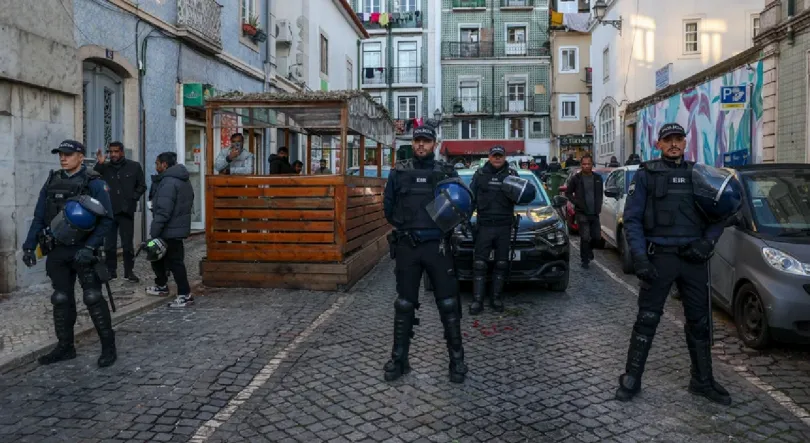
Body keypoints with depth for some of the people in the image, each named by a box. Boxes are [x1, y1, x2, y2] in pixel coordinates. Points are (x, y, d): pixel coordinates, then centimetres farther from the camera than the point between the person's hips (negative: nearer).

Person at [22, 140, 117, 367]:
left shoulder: (94, 183, -8)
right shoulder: (52, 182, 9)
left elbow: (107, 220, -12)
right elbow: (39, 217, 12)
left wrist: (89, 248, -20)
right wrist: (29, 246, 4)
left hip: (83, 250, -6)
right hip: (57, 251, 6)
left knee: (93, 299, -6)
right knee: (61, 300, 11)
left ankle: (108, 347, 3)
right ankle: (65, 347, 23)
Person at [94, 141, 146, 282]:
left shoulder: (134, 166, 3)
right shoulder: (104, 167, 4)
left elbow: (142, 186, 8)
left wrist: (133, 198, -4)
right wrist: (99, 164, -17)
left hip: (126, 211, -1)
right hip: (109, 212, 1)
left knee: (128, 244, 4)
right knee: (109, 244, 6)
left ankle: (129, 271, 13)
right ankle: (111, 271, 17)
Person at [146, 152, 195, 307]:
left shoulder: (168, 183, -20)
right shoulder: (183, 181, 14)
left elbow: (163, 211, -26)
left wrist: (153, 232, -24)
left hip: (169, 231, -10)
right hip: (178, 228, 10)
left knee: (174, 261, -4)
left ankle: (185, 295, 0)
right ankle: (161, 285, 35)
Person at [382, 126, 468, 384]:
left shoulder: (447, 173, 5)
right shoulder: (399, 172, 6)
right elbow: (388, 206, 9)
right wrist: (405, 226, 0)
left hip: (437, 246, -1)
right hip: (407, 246, 1)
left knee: (448, 303, 2)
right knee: (404, 304, 9)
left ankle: (457, 358, 15)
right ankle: (399, 358, 19)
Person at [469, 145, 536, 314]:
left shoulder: (512, 174, 8)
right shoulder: (480, 174, 7)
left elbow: (519, 198, 9)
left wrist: (524, 195, -14)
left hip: (504, 226, 1)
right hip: (484, 225, -1)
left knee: (501, 264, 8)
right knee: (479, 264, -4)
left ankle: (496, 298, 18)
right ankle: (477, 300, -1)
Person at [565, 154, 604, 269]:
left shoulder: (597, 178, 8)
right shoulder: (575, 178, -4)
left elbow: (600, 194, 19)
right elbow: (568, 193, 2)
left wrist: (598, 207, 8)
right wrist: (577, 203, -10)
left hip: (594, 213, 4)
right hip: (582, 213, -4)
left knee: (597, 236, 6)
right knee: (585, 237, -7)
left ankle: (588, 249, 36)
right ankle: (585, 260, 6)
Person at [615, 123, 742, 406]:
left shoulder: (699, 174, 12)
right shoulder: (646, 174, 2)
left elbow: (718, 215, 13)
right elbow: (632, 218, -3)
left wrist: (707, 242, -6)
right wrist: (639, 257, -14)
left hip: (693, 258, 4)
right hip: (659, 257, -3)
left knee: (699, 321, 11)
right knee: (647, 320, 1)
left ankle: (702, 381, 26)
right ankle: (631, 378, 13)